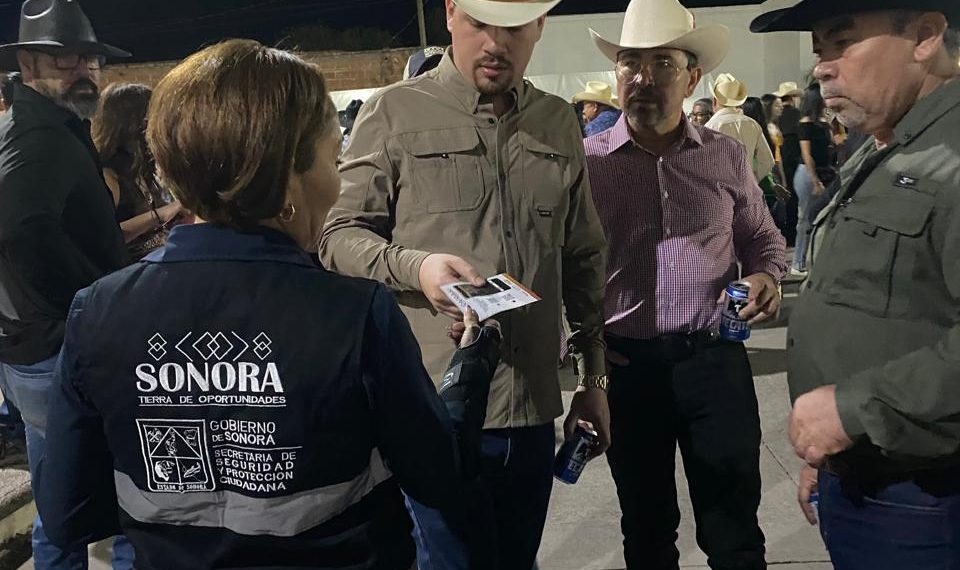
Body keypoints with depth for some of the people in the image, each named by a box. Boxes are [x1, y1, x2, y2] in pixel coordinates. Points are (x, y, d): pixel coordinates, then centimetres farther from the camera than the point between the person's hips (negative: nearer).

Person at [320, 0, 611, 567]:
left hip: (534, 407, 5)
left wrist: (594, 379, 14)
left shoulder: (560, 123, 9)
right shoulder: (395, 111, -4)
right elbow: (340, 235, -2)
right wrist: (415, 266, -22)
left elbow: (584, 259, 14)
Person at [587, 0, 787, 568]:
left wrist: (765, 277, -6)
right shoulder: (586, 159, -2)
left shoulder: (728, 156, 3)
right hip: (625, 363, 0)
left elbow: (764, 239, 15)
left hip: (715, 356, 1)